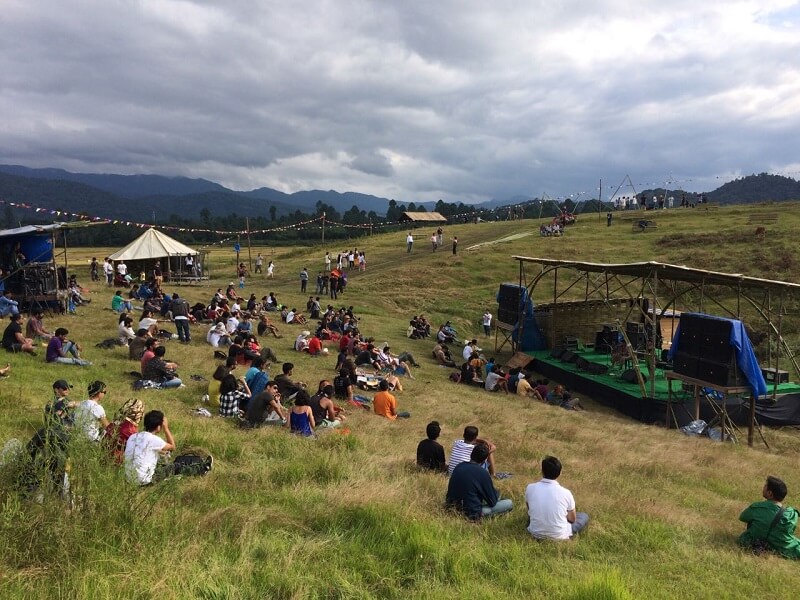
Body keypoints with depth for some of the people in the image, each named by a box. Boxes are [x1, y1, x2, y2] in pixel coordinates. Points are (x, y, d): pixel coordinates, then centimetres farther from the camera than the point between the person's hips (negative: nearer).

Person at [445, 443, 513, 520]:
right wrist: (497, 495, 18)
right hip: (470, 513, -7)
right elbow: (493, 501, -7)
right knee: (509, 503, 0)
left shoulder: (459, 466, 0)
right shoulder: (482, 473, -17)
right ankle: (479, 516, -5)